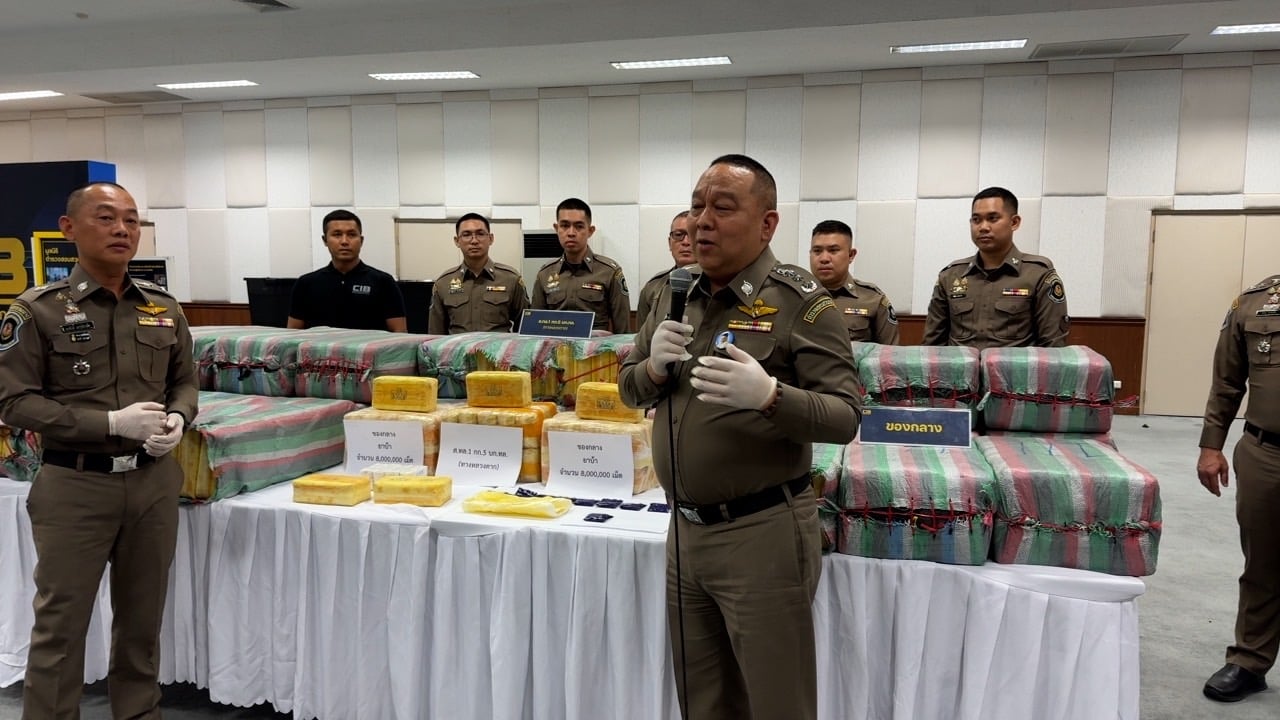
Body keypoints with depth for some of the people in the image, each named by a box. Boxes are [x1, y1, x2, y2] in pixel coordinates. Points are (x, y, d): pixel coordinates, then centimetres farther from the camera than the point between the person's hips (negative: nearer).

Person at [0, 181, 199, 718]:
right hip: (75, 486, -4)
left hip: (155, 481, 4)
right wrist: (110, 422, -18)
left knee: (143, 617, 15)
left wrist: (178, 419, -8)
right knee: (61, 623, 6)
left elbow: (185, 381, 15)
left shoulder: (163, 308, 6)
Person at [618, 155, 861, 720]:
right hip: (685, 530, 6)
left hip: (763, 534, -6)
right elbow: (629, 389, 15)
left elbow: (845, 417, -14)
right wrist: (655, 366, -7)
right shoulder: (675, 296, 8)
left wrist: (768, 395, -32)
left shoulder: (801, 303, -11)